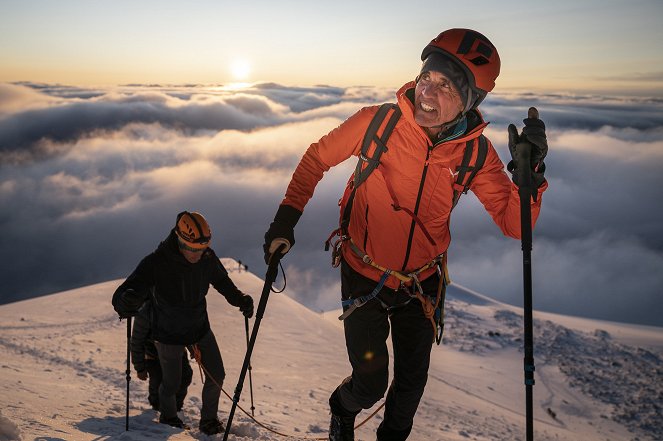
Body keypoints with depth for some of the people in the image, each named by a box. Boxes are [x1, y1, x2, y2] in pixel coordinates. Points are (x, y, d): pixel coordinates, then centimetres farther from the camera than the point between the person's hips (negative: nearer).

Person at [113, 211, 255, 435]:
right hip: (168, 335, -3)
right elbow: (122, 296, -34)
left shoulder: (208, 259, -17)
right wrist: (127, 302, -58)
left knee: (216, 376, 5)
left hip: (200, 327, 3)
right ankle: (168, 416, 44)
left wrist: (240, 299, -12)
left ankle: (209, 419, 31)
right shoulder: (156, 263, -29)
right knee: (172, 384, 10)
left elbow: (222, 282, 4)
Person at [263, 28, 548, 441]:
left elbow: (515, 223, -16)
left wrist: (529, 174, -34)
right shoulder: (377, 122, -22)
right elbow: (318, 158, -6)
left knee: (412, 383, 19)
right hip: (364, 277, -2)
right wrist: (288, 215, -14)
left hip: (422, 283, 3)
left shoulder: (476, 154, -16)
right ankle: (343, 408, 40)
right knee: (371, 386, 2)